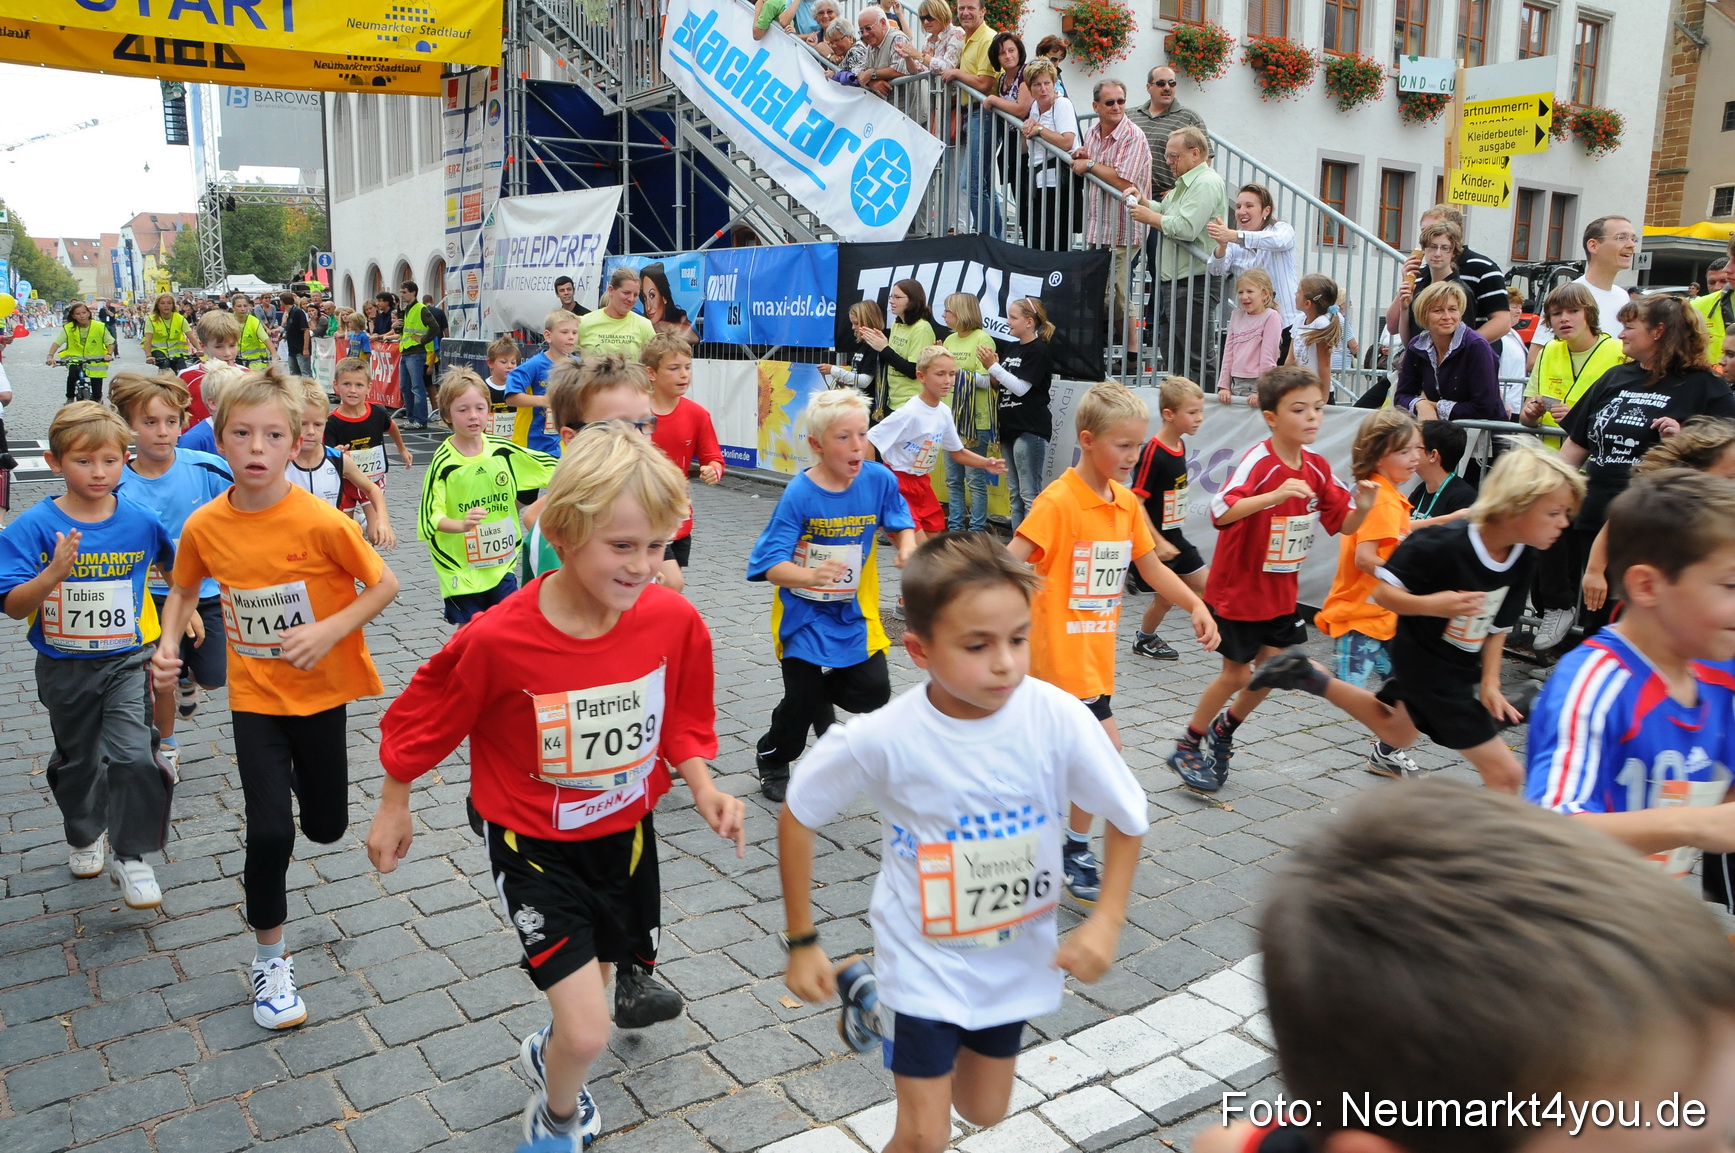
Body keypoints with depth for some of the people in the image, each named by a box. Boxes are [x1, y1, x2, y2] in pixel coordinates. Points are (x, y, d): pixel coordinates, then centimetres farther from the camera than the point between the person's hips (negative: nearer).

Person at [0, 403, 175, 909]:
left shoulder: (142, 521, -8)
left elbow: (180, 569, 11)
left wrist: (175, 626, 11)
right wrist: (55, 573, -34)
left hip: (128, 662, -1)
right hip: (64, 668, 1)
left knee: (134, 757, -16)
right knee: (77, 761, 20)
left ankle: (132, 859, 2)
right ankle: (87, 836, 47)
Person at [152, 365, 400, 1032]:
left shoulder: (321, 521, -20)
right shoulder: (205, 526, -9)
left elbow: (384, 584, -11)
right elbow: (185, 590, 11)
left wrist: (330, 629, -24)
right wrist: (168, 645, -6)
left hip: (320, 690, -1)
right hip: (255, 695, 1)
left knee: (325, 826, 13)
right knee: (269, 830, -8)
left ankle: (298, 772, 50)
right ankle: (270, 961, 14)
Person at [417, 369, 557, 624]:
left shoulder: (503, 449, -2)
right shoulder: (443, 462, -14)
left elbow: (551, 467, 9)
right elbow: (432, 515, -17)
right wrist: (462, 524, -35)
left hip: (501, 563, 4)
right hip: (461, 568, -4)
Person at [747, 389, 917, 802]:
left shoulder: (878, 479, -10)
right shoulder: (799, 494, -21)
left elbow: (901, 523, 8)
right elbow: (771, 565, -24)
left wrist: (907, 547, -15)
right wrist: (811, 575, -43)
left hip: (855, 610, 3)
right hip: (804, 610, -3)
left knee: (874, 691, -5)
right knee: (801, 700, 2)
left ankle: (823, 695, 30)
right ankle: (772, 764, 33)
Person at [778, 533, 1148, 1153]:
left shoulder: (1058, 718, -24)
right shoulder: (879, 739, -27)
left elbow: (1127, 815, -8)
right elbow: (796, 817, -11)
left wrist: (1106, 920, -15)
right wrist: (802, 944, -6)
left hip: (1016, 955, 3)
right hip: (924, 956, -2)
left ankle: (880, 1006, 47)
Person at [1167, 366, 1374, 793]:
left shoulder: (1317, 467, -2)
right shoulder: (1258, 461, -23)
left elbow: (1344, 525, 3)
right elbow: (1220, 512, -39)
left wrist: (1362, 507, -19)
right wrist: (1275, 494, -52)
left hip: (1281, 591, 6)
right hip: (1237, 589, -6)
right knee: (1236, 675, 3)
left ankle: (1223, 732, 34)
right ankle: (1187, 747, 24)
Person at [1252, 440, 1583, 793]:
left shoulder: (1525, 558, -9)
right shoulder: (1441, 544, -31)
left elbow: (1498, 625, 2)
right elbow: (1383, 591, -21)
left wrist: (1489, 681, -4)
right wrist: (1432, 605, -38)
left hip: (1464, 666, 8)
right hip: (1426, 664, -8)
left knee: (1395, 731, 31)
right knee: (1505, 774, -8)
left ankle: (1308, 675, 37)